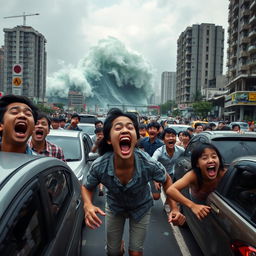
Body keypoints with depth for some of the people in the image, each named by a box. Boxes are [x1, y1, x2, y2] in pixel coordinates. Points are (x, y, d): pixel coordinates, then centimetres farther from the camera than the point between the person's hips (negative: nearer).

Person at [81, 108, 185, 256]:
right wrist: (88, 205, -32)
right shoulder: (99, 166, -33)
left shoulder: (149, 165, -35)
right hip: (114, 207, 1)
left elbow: (166, 180, -11)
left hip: (141, 207, -1)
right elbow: (87, 187, -11)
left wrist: (174, 208, -22)